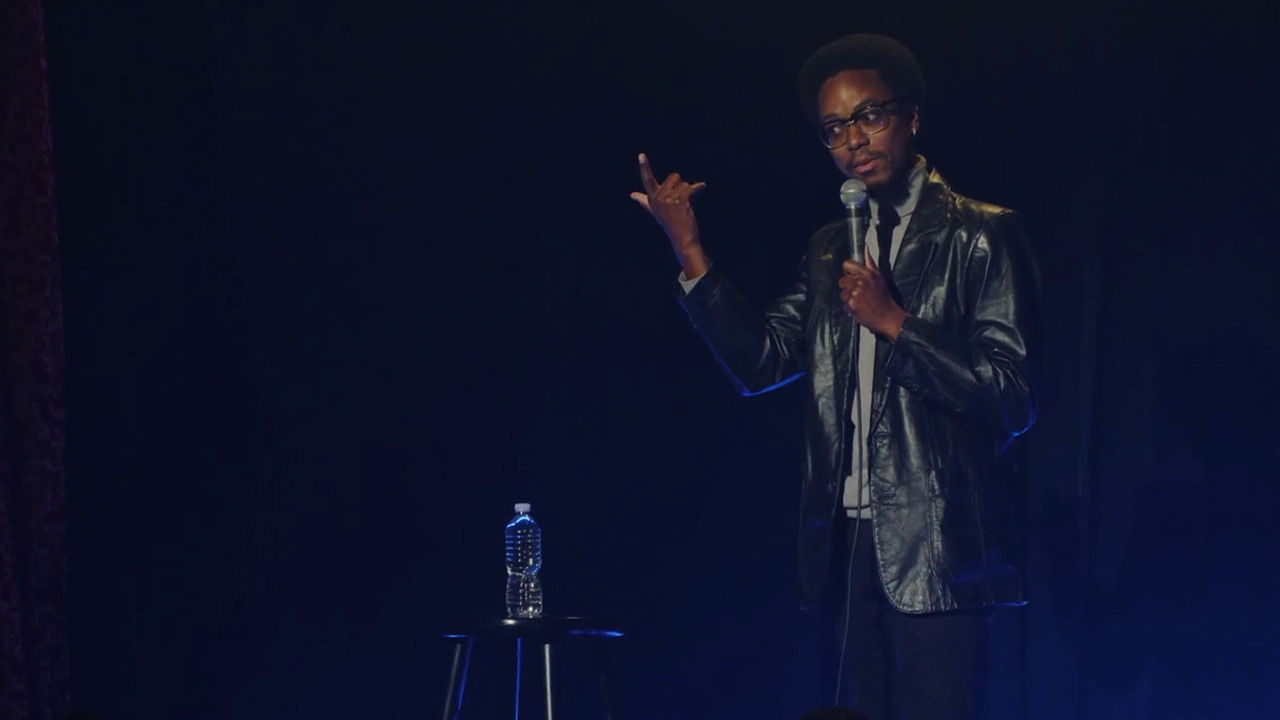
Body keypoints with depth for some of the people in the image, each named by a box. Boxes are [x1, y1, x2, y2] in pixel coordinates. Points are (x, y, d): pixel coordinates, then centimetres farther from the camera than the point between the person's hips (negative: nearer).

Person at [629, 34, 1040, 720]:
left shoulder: (980, 235, -1)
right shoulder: (831, 252, 18)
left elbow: (1012, 399, -8)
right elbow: (760, 361, 7)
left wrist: (892, 321, -15)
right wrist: (688, 250, 0)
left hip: (935, 552, -6)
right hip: (851, 545, 6)